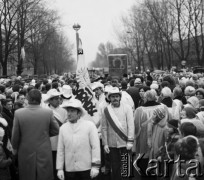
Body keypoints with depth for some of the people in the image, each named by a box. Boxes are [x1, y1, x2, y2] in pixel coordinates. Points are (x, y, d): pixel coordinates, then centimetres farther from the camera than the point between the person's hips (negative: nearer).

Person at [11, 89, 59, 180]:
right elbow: (56, 131, -1)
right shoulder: (48, 112, -12)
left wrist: (15, 149, 12)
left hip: (26, 153, 0)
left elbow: (15, 135, -4)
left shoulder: (18, 113, -12)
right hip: (45, 153, 0)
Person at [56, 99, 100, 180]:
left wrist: (95, 166, -7)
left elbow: (95, 147, -4)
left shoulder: (89, 125, -2)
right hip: (69, 170, 2)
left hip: (86, 169, -2)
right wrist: (60, 169, 6)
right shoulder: (63, 128, 6)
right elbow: (60, 150, 7)